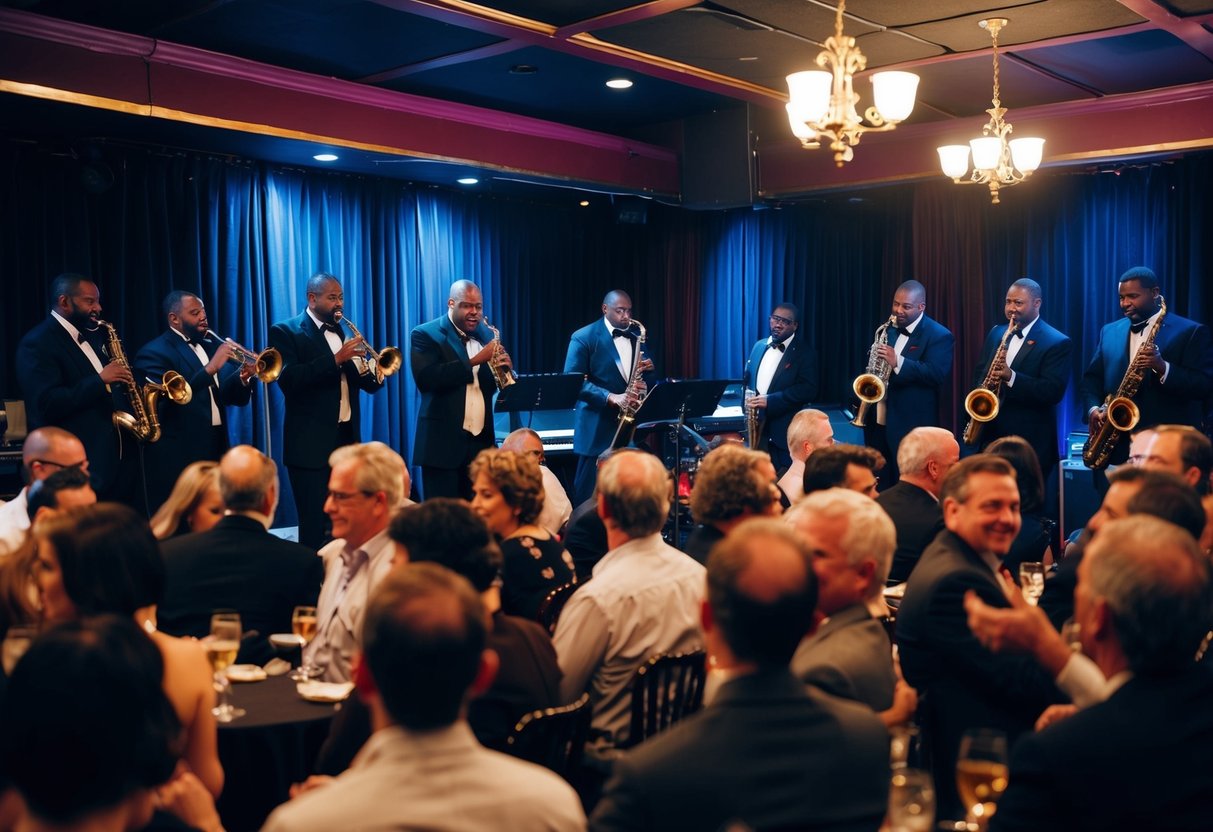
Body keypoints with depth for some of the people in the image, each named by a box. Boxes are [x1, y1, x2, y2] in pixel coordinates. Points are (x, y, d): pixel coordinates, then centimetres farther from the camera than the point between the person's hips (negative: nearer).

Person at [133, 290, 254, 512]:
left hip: (217, 453, 7)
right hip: (177, 460, -7)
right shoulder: (154, 353, -8)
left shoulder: (213, 345, 13)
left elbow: (235, 398, 14)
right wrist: (210, 368, -26)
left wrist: (242, 377, -7)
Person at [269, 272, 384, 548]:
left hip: (347, 438, 6)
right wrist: (336, 359, -24)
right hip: (311, 443, -6)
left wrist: (372, 373, -11)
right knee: (315, 526, -3)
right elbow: (288, 379, -19)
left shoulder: (344, 331, 14)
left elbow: (369, 385, 13)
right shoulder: (286, 331, -4)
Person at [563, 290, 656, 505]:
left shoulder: (637, 336, 12)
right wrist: (611, 397, -24)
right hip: (598, 427, -5)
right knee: (589, 491, 1)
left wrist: (649, 369, -9)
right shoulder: (584, 338, -5)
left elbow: (651, 381, 15)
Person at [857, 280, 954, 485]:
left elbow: (939, 375, -21)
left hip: (911, 426, -7)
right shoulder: (889, 330, 14)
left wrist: (898, 362, -29)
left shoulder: (939, 336, -8)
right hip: (878, 421, 7)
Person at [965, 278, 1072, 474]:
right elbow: (980, 375, 18)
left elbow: (1054, 391, -16)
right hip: (990, 435, 6)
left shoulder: (1057, 343, -7)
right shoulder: (996, 333, 13)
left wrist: (1011, 377, -28)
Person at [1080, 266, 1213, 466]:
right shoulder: (1109, 332, 15)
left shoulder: (1191, 332, 0)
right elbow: (1092, 378, 15)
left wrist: (1163, 368, -23)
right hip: (1117, 446, 4)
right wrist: (1093, 410, -5)